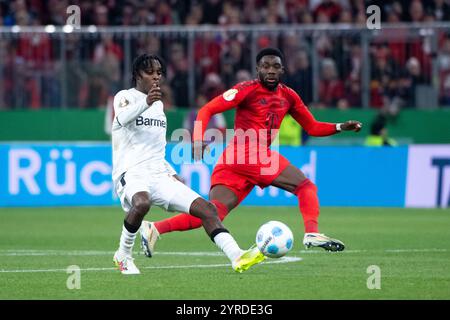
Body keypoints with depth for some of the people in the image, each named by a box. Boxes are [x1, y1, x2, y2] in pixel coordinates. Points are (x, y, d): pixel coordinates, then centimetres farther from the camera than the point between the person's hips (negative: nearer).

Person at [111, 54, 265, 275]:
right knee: (142, 203, -39)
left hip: (160, 176, 7)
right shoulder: (125, 97, 0)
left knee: (206, 208, -10)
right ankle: (123, 256, -17)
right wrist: (146, 103, -46)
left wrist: (171, 174, 23)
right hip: (131, 174, -7)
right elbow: (123, 117, -27)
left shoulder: (158, 104, 22)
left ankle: (237, 257, -16)